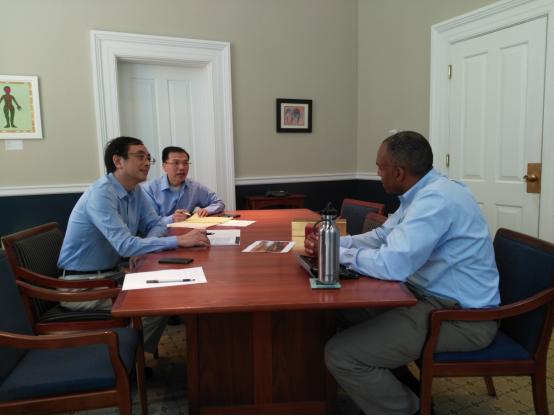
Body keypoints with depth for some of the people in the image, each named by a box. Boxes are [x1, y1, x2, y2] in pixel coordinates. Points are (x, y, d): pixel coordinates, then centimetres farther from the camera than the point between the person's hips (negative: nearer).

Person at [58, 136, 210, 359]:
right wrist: (179, 241, -35)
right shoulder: (101, 194, -24)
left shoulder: (135, 190, 3)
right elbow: (125, 245, -33)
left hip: (114, 273, 8)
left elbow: (156, 225, 8)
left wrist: (143, 249, -15)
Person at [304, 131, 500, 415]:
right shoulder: (426, 191, 7)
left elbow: (392, 265, -32)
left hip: (462, 315, -10)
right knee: (346, 312, 15)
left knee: (340, 356, -16)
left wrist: (336, 253, -16)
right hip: (435, 295, 10)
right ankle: (404, 389, 27)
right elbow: (383, 237, 14)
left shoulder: (435, 200, -26)